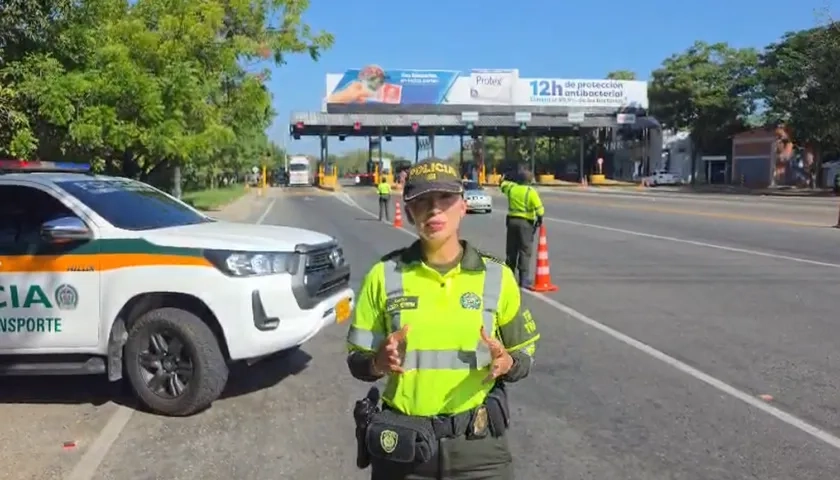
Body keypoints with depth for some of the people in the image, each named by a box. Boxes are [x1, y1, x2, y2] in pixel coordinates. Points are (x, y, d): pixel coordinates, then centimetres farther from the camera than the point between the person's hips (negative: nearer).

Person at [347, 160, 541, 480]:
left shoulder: (496, 276, -3)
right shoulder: (384, 276, -5)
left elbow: (524, 351, 7)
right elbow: (357, 360, 2)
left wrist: (507, 363, -15)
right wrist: (379, 362, -19)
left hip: (478, 442, 1)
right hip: (401, 444, 0)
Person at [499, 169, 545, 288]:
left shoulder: (511, 188, 2)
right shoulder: (530, 192, -12)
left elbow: (503, 184, 25)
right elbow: (539, 208, -14)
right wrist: (539, 220, 1)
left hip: (511, 221, 5)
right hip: (526, 222, -5)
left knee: (511, 250, 14)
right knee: (525, 251, -1)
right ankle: (524, 279, -4)